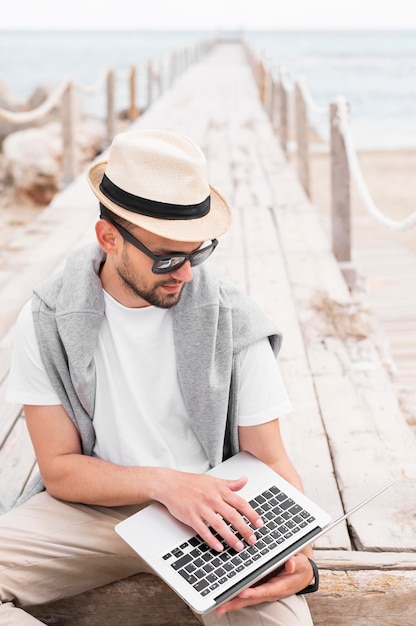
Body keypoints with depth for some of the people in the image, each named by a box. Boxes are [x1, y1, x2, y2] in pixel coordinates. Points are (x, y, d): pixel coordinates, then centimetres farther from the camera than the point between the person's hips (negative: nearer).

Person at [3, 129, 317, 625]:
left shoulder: (233, 323, -9)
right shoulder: (47, 320, -8)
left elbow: (270, 460, -4)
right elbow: (60, 468, -5)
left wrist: (299, 552, -25)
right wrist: (163, 483, -23)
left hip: (213, 511, 0)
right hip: (96, 505, 1)